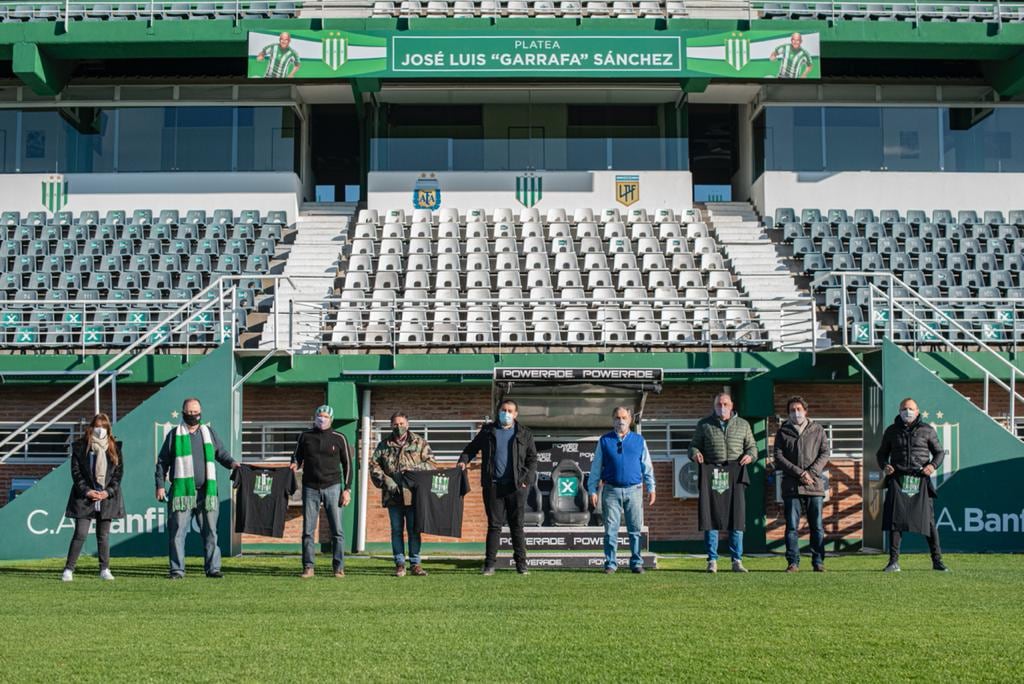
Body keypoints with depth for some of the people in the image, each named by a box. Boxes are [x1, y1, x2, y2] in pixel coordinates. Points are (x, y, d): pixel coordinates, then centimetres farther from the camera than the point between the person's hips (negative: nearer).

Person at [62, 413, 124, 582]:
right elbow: (76, 471, -2)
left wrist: (108, 491, -8)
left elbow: (119, 472, 4)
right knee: (80, 534, -6)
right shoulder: (80, 447, 1)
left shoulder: (114, 447, 6)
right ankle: (68, 569, 1)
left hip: (107, 498, 2)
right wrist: (86, 491, -12)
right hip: (84, 498, -2)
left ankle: (104, 570, 14)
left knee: (104, 536, 7)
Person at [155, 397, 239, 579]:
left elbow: (221, 453, 15)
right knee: (177, 532, -2)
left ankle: (212, 568, 7)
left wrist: (231, 463, -6)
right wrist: (160, 485, 2)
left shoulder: (209, 432, 14)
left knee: (210, 531, 2)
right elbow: (162, 462, 9)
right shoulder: (174, 435, 8)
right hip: (181, 491, -2)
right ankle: (177, 569, 5)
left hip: (206, 492, 2)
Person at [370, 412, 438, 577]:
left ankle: (415, 564, 9)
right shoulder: (384, 445, 9)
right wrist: (385, 480, -7)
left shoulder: (420, 443, 6)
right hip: (393, 495, 1)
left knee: (414, 529, 2)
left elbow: (432, 463, 3)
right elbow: (373, 464, 7)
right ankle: (400, 564, 11)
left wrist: (416, 468, -14)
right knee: (396, 530, 5)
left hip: (413, 494, -1)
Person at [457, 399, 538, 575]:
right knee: (494, 524, 1)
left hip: (516, 486, 0)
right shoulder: (488, 431, 10)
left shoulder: (524, 433, 9)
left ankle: (521, 563, 9)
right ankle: (490, 563, 4)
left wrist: (527, 479, -2)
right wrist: (464, 460, -2)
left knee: (517, 525, 3)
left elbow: (532, 458, 10)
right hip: (493, 485, 0)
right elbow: (472, 448, 17)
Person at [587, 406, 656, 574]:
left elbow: (647, 466, 13)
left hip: (634, 490, 1)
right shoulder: (604, 441, 7)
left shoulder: (639, 440, 10)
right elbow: (596, 467, 9)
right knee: (611, 529, 0)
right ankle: (610, 563, 8)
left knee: (635, 529, 3)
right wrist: (592, 490, 4)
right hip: (611, 491, 0)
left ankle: (636, 563, 12)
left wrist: (651, 488, 8)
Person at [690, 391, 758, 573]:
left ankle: (737, 561, 3)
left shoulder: (742, 424, 16)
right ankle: (712, 561, 2)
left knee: (736, 518, -3)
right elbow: (694, 445, 14)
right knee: (710, 517, -4)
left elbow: (752, 446, 16)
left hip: (735, 476, 1)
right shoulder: (704, 424, 14)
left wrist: (750, 455, -7)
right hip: (711, 475, 0)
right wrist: (695, 453, -9)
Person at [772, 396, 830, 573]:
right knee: (792, 526, 0)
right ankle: (793, 562, 3)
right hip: (791, 486, 0)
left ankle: (818, 562, 7)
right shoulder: (783, 432, 9)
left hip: (815, 484, 0)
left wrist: (811, 472, -10)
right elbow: (778, 456, 0)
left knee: (817, 526, 2)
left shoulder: (817, 430, 10)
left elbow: (825, 453, 4)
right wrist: (799, 473, -11)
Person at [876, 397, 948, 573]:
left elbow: (940, 452, 11)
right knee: (895, 518, -8)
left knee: (928, 520, -2)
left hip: (920, 481, -1)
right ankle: (893, 561, -6)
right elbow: (882, 453, 19)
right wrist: (884, 466, -3)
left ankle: (937, 560, 8)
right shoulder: (891, 431, 11)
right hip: (898, 479, 1)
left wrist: (933, 465, -9)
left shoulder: (927, 430, 8)